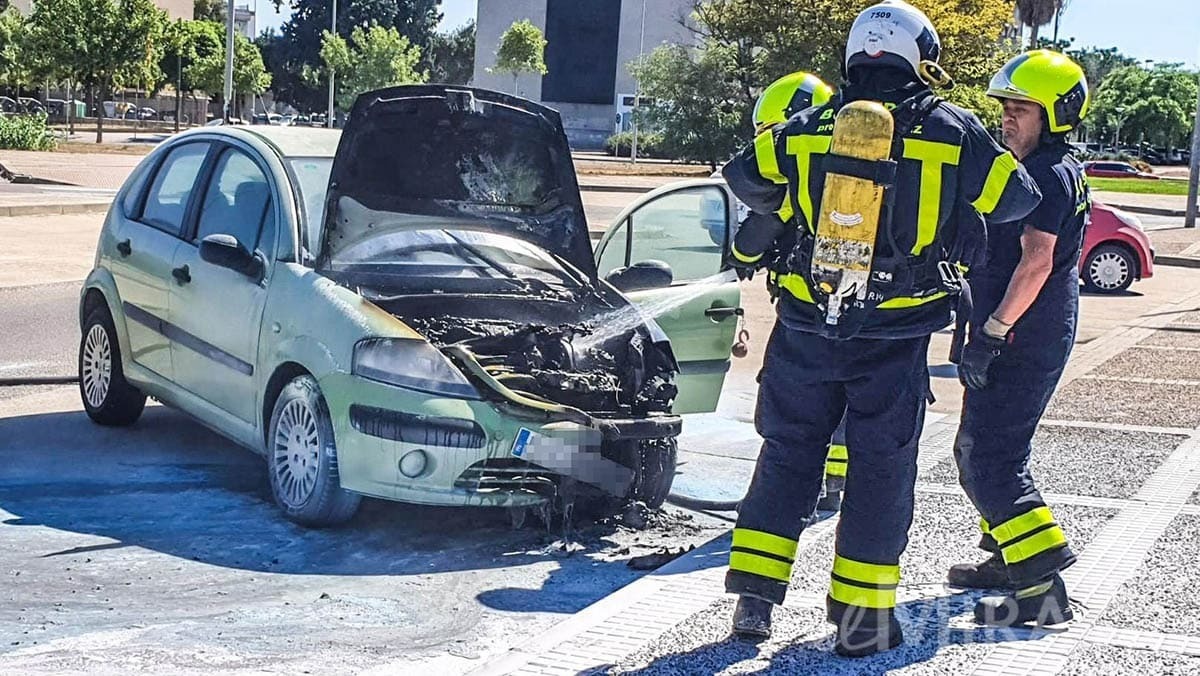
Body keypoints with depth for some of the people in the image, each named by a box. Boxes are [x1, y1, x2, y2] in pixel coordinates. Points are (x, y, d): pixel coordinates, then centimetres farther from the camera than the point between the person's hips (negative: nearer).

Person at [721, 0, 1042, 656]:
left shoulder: (807, 129, 3)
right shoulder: (953, 132, -4)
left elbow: (743, 176, 13)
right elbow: (1015, 198, 5)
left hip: (807, 325, 2)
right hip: (896, 337, -2)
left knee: (788, 453, 13)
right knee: (881, 467, 8)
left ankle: (753, 596, 12)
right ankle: (860, 615, 11)